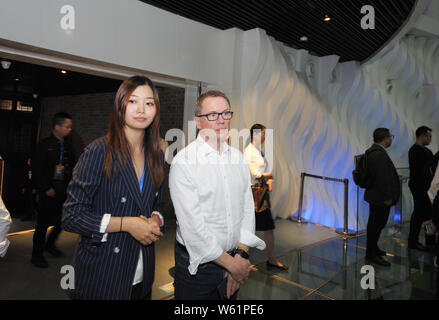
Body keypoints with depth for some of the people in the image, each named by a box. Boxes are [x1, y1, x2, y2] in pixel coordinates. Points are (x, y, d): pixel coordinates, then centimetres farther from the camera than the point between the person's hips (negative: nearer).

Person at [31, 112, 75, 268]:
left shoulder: (68, 146, 9)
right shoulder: (45, 145, -8)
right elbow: (37, 169, -10)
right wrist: (46, 189, -14)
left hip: (63, 191, 6)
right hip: (49, 192, -5)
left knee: (62, 220, 13)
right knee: (43, 223, 4)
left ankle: (50, 244, 37)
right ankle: (37, 254, 19)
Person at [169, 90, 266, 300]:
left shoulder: (238, 157, 4)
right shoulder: (184, 162, -15)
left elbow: (247, 206, 2)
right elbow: (191, 224, -19)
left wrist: (241, 253, -9)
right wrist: (230, 263, -13)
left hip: (233, 258, 5)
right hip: (198, 263, -4)